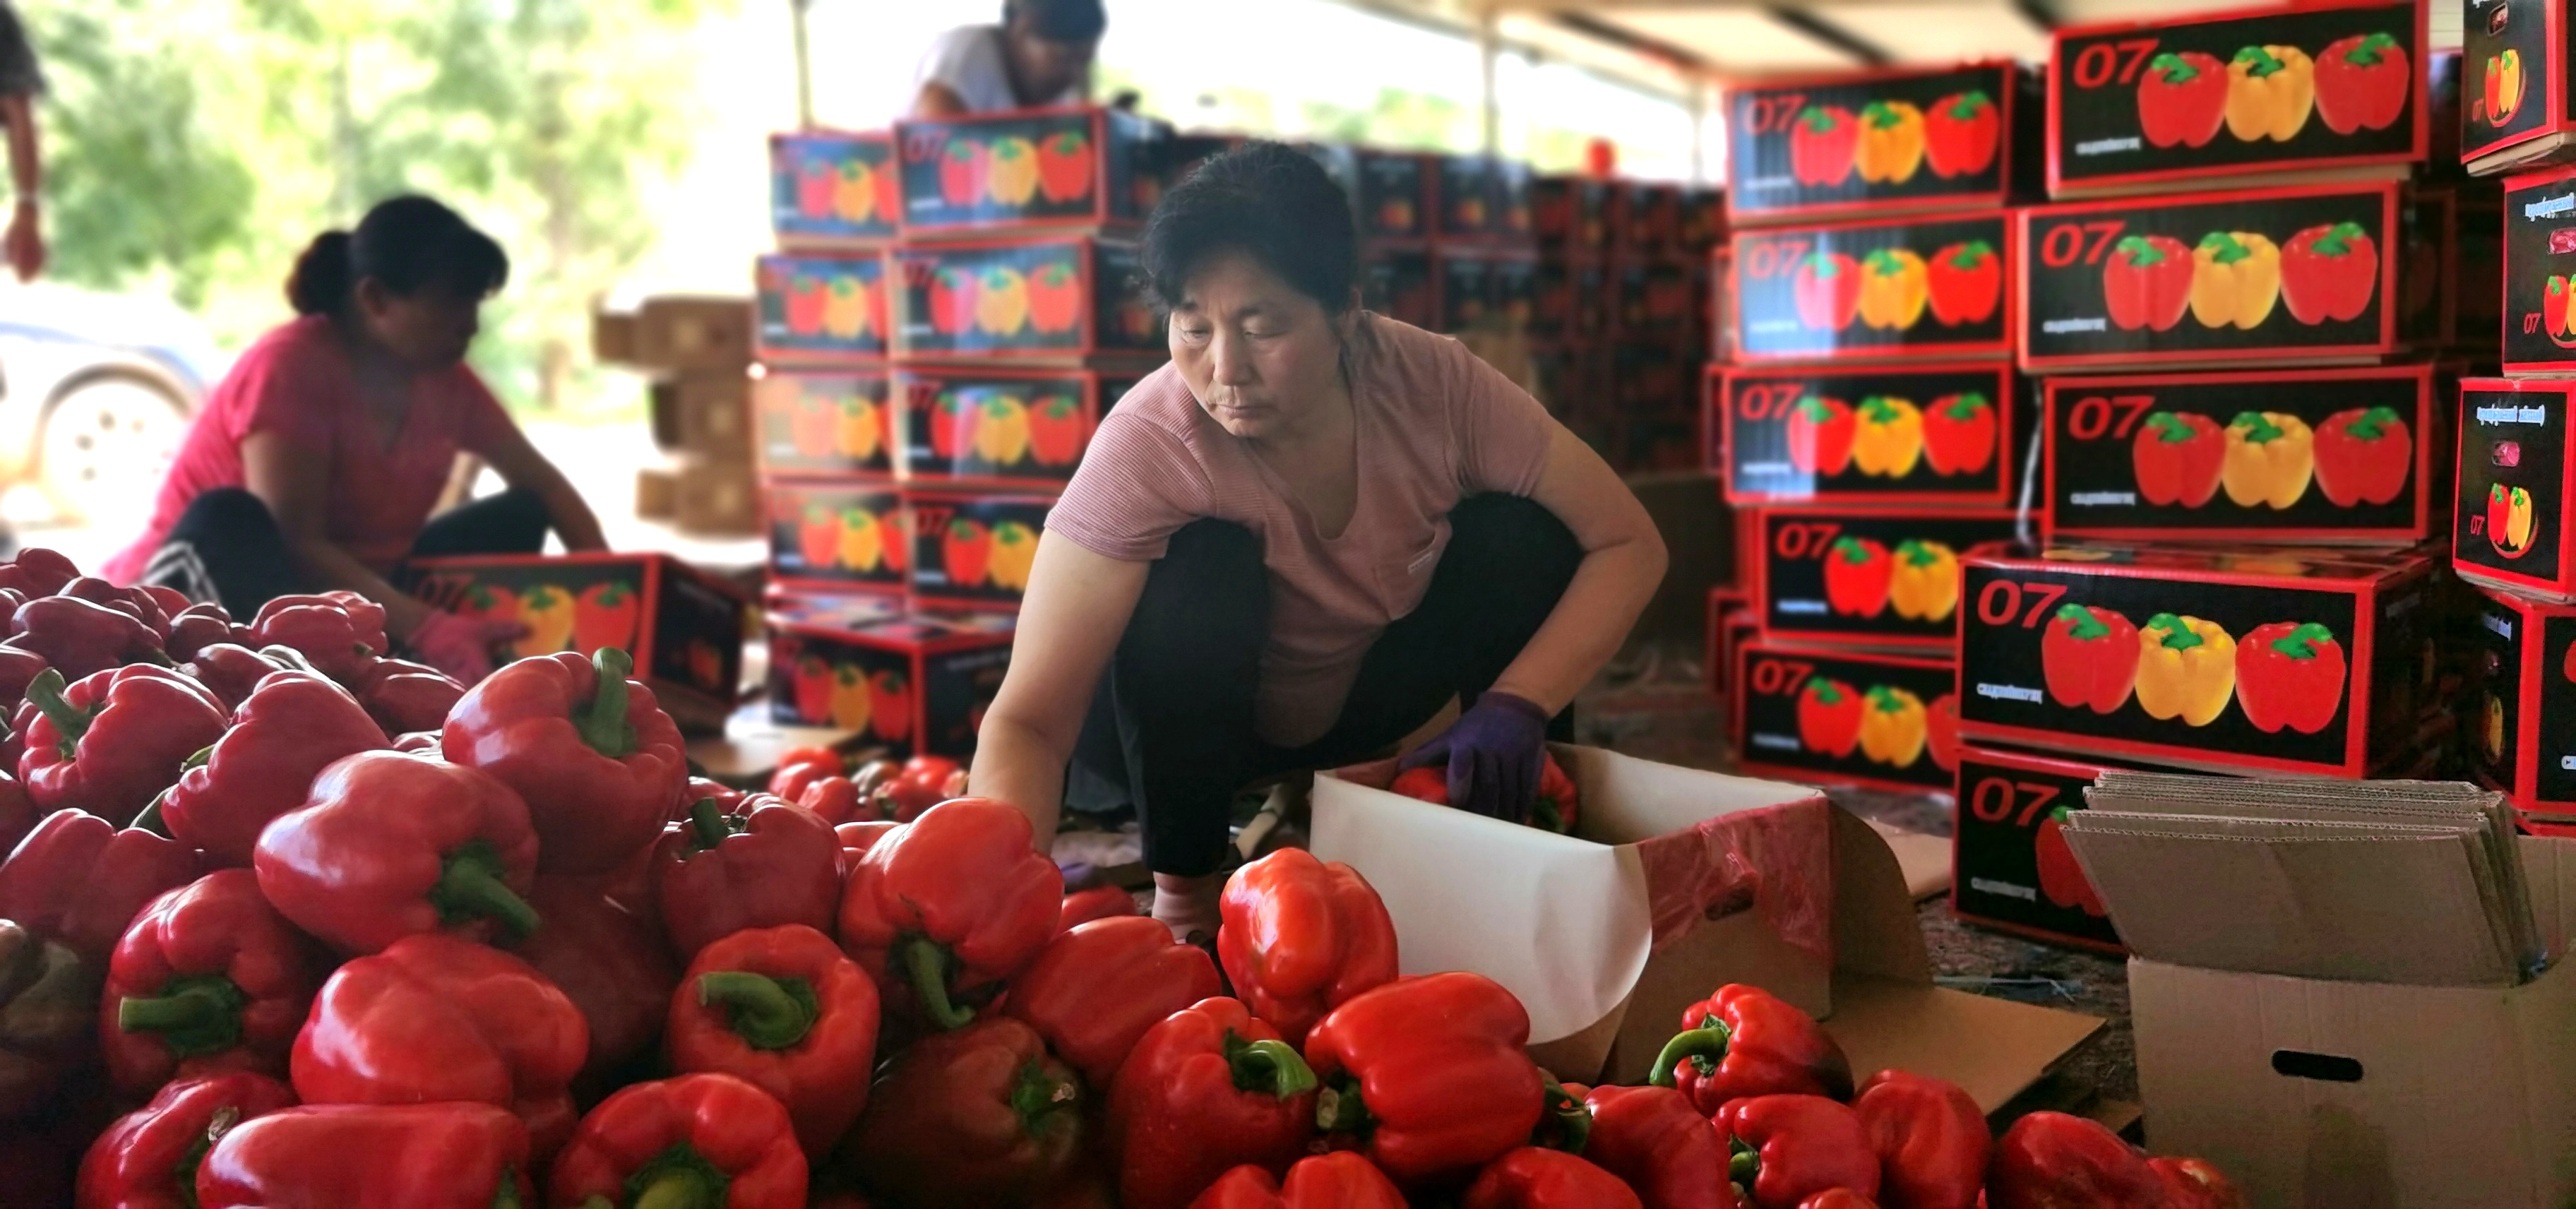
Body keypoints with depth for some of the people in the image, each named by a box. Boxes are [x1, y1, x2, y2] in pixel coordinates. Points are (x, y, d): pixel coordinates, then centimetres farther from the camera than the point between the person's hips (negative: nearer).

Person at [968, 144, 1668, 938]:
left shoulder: (1433, 383, -23)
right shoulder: (1147, 445, -32)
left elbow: (1629, 543, -18)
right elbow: (1028, 720, -35)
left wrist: (1516, 706, -31)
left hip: (1365, 705, 3)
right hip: (1181, 733, -3)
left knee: (1522, 534, -20)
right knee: (1202, 564, -34)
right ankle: (1183, 891, -14)